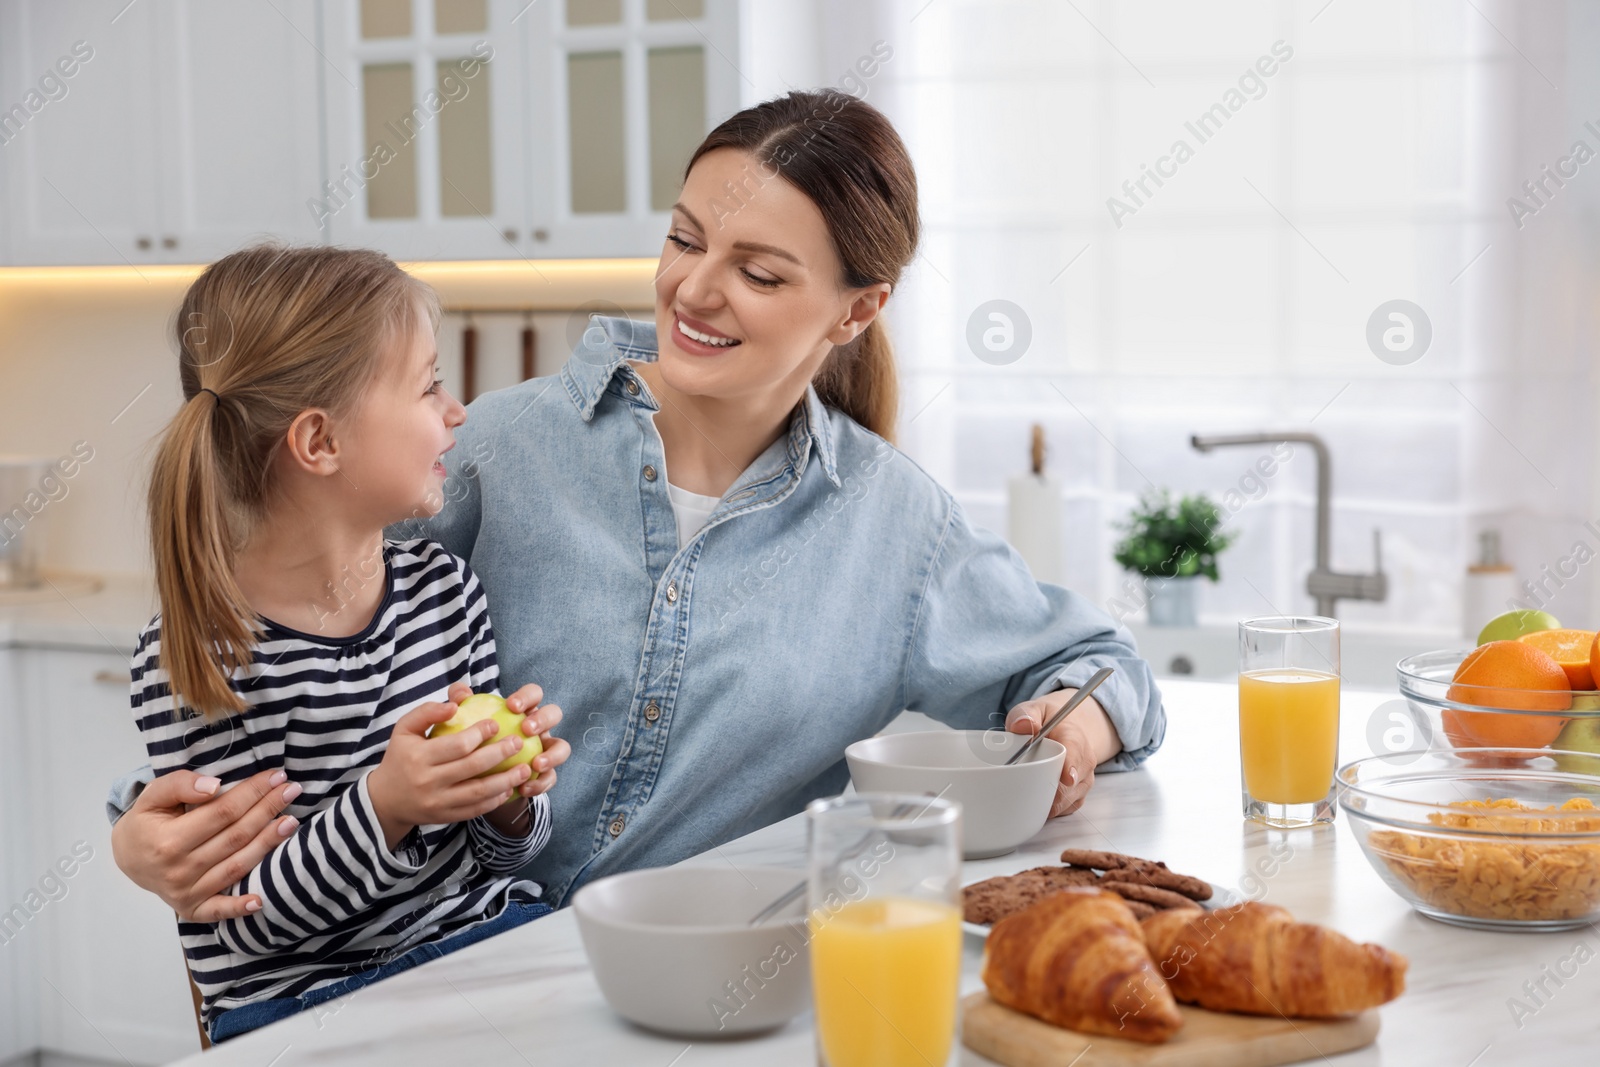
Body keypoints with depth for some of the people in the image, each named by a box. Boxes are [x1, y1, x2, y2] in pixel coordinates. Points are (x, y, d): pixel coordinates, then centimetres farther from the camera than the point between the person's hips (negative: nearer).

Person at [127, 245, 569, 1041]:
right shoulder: (191, 659, -14)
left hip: (485, 936, 6)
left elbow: (496, 858, 11)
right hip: (305, 1003, -5)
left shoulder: (443, 587, 3)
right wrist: (383, 808, -25)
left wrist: (512, 798, -11)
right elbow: (241, 924, -13)